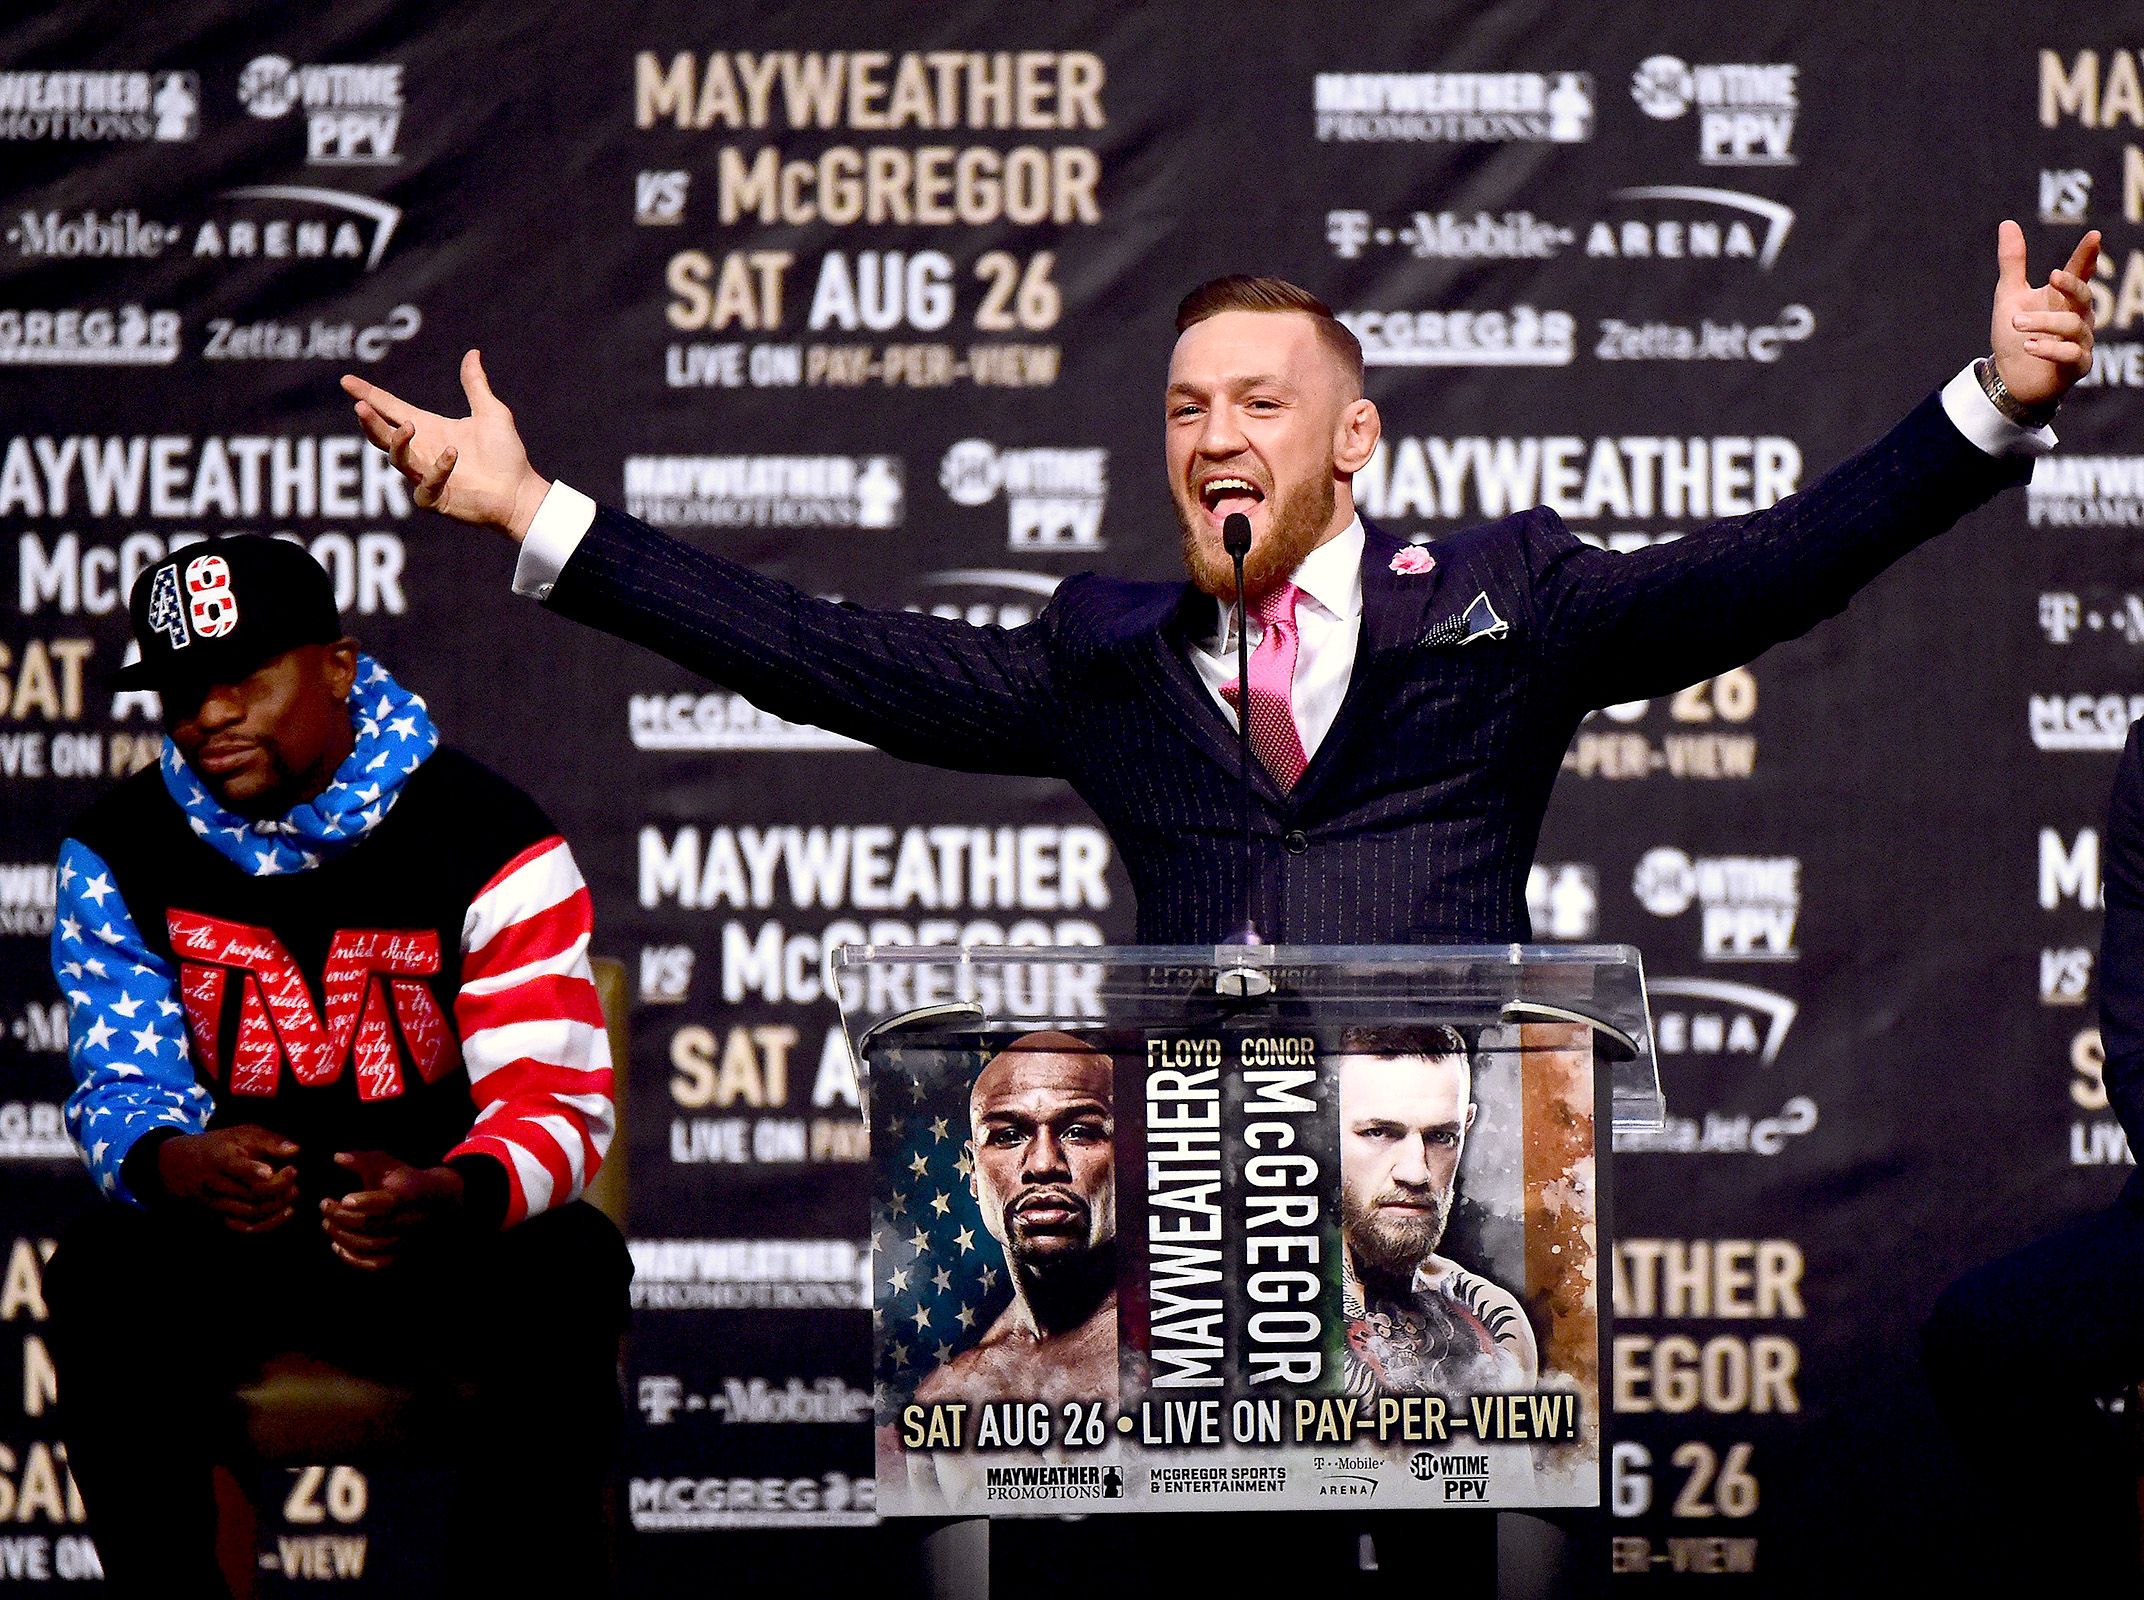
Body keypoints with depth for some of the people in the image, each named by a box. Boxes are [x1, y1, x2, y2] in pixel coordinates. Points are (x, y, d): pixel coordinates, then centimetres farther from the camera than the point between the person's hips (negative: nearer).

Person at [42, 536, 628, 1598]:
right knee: (103, 1279, -30)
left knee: (568, 1271, -33)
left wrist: (456, 1195, -37)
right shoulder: (121, 854, 2)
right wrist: (173, 1163, -29)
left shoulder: (486, 839, -8)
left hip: (447, 1231, -2)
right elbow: (123, 1081, -1)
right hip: (225, 1232, 2)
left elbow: (555, 1097, -13)